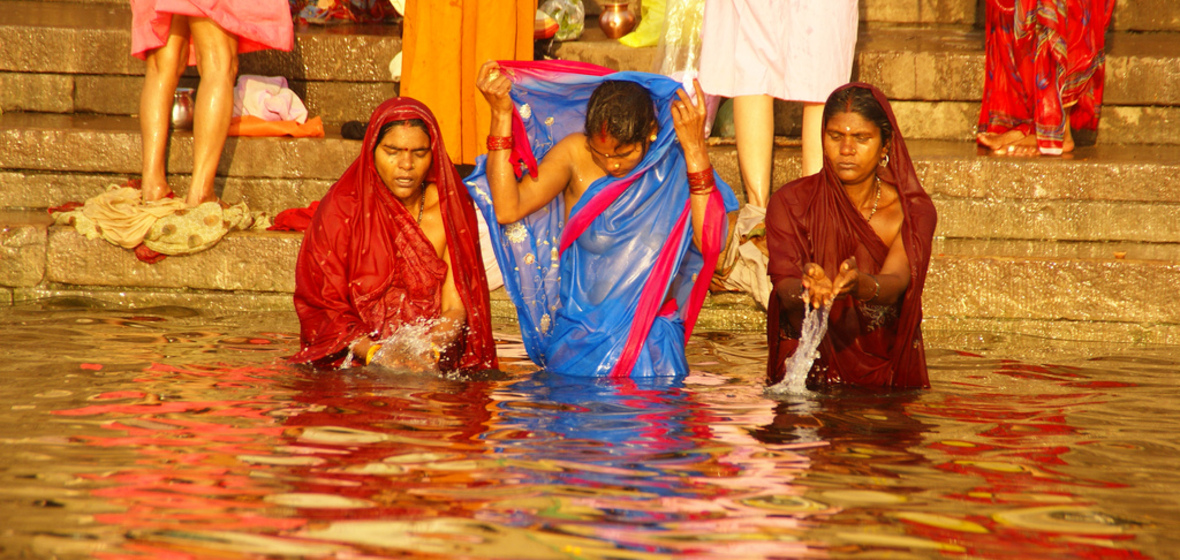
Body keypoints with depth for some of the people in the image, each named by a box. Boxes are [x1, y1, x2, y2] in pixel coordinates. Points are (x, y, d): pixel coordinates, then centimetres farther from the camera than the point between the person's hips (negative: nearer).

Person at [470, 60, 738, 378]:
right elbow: (507, 209, -9)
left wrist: (695, 149, -22)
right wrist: (502, 115, -11)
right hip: (579, 326, 1)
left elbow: (710, 244, -19)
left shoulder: (676, 165, -3)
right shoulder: (575, 153, 1)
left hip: (652, 332, 0)